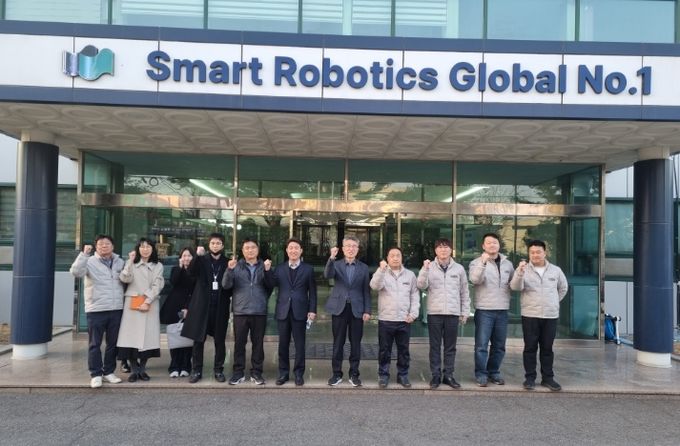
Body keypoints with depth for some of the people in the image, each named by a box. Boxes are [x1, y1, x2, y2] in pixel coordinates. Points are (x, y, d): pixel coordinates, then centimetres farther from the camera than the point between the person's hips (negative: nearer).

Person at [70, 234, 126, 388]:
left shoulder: (120, 262, 11)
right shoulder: (90, 262, -2)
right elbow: (76, 272, -19)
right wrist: (84, 254, -24)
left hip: (116, 309, 4)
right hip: (96, 310, -4)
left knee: (113, 343, 11)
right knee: (95, 344, 1)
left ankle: (109, 372, 23)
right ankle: (96, 374, 11)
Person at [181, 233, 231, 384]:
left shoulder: (227, 262, 5)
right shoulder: (202, 260, 5)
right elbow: (191, 272, -14)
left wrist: (229, 296, -15)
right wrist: (197, 255, -28)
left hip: (220, 307, 0)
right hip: (202, 306, 0)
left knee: (220, 341, 6)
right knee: (198, 340, 4)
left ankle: (218, 370, 16)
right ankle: (196, 371, 13)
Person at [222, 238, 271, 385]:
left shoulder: (264, 266, 8)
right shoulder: (236, 266, 7)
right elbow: (226, 285, -4)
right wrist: (229, 269, -19)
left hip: (260, 311, 0)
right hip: (240, 311, 0)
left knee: (258, 343, 6)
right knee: (239, 343, 4)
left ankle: (256, 372, 15)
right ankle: (238, 372, 14)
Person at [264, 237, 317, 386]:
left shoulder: (308, 269, 3)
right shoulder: (279, 268, 9)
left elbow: (312, 292, 2)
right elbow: (270, 286, 0)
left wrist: (312, 310, -6)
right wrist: (267, 271, -14)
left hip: (300, 311, -2)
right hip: (283, 311, 2)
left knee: (299, 344, 4)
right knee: (283, 344, 8)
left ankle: (299, 373, 16)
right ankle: (283, 373, 20)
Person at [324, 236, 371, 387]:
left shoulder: (363, 268, 6)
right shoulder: (336, 264, 4)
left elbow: (366, 291, 5)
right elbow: (327, 275, -18)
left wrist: (367, 311, -1)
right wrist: (331, 258, -31)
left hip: (357, 309, 1)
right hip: (339, 308, -1)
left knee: (355, 343, 6)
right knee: (338, 343, 5)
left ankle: (354, 374, 17)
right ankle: (336, 373, 16)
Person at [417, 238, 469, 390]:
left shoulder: (459, 268, 5)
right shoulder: (429, 267, 1)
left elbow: (464, 292, 9)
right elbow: (421, 286, -9)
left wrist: (465, 312, 7)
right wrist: (425, 269, -21)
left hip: (453, 313, 1)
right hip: (434, 313, -1)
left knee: (450, 347, 8)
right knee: (435, 346, 6)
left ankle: (448, 375, 19)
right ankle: (436, 375, 15)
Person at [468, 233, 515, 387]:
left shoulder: (507, 264, 11)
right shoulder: (477, 262, -3)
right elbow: (475, 279, -21)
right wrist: (483, 262, -33)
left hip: (502, 310, 4)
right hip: (484, 310, -4)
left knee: (499, 345, 10)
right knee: (481, 345, -2)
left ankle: (494, 372, 25)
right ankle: (481, 374, 10)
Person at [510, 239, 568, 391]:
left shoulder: (555, 270, 6)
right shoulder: (523, 270, -3)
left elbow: (563, 288, 21)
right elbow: (515, 287, -19)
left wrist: (554, 302, 13)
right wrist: (520, 273, -36)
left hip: (551, 316, 2)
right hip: (530, 315, -2)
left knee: (547, 348, 9)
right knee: (530, 347, 3)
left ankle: (548, 378, 19)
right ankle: (530, 377, 11)